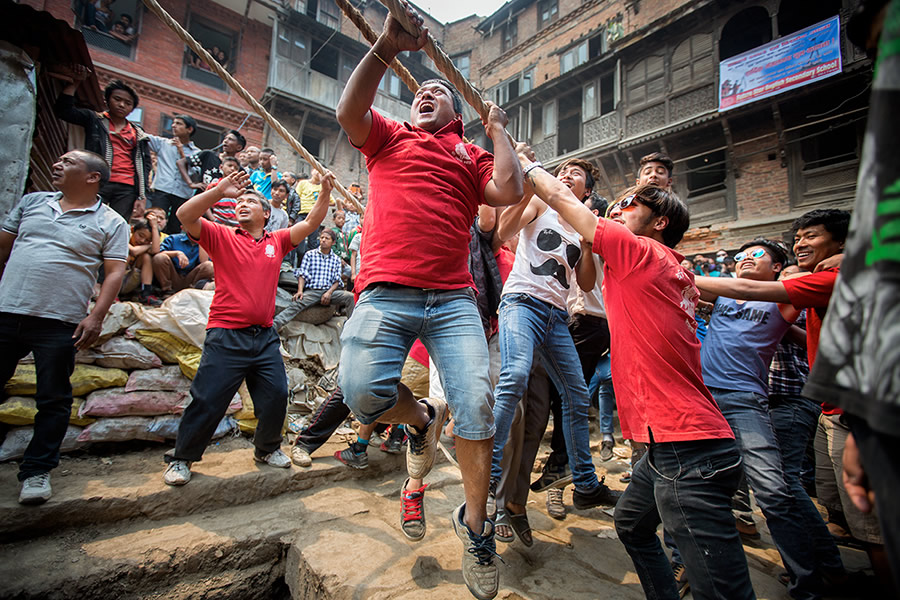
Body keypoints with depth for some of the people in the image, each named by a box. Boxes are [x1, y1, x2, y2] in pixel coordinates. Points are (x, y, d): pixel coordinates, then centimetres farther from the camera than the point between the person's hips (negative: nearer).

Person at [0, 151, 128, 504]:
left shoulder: (110, 223, 0)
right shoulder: (31, 202, 14)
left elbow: (115, 273, -6)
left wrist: (96, 317, -15)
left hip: (59, 323, -4)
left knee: (53, 401, 3)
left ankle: (36, 470, 17)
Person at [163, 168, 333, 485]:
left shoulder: (277, 241, 11)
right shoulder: (221, 236, 4)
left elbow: (311, 223, 7)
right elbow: (185, 216, -9)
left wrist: (325, 193, -5)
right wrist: (219, 191, -17)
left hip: (265, 337, 3)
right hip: (226, 336, -3)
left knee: (276, 397, 6)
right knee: (208, 402, 2)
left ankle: (267, 449, 30)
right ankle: (181, 459, 25)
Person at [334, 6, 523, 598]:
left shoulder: (472, 155, 23)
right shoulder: (388, 137, 22)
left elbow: (509, 191, 5)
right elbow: (349, 111, 2)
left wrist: (498, 130, 16)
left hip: (453, 298, 1)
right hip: (385, 293, 0)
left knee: (478, 404, -10)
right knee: (363, 393, -19)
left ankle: (475, 523, 13)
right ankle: (421, 418, 17)